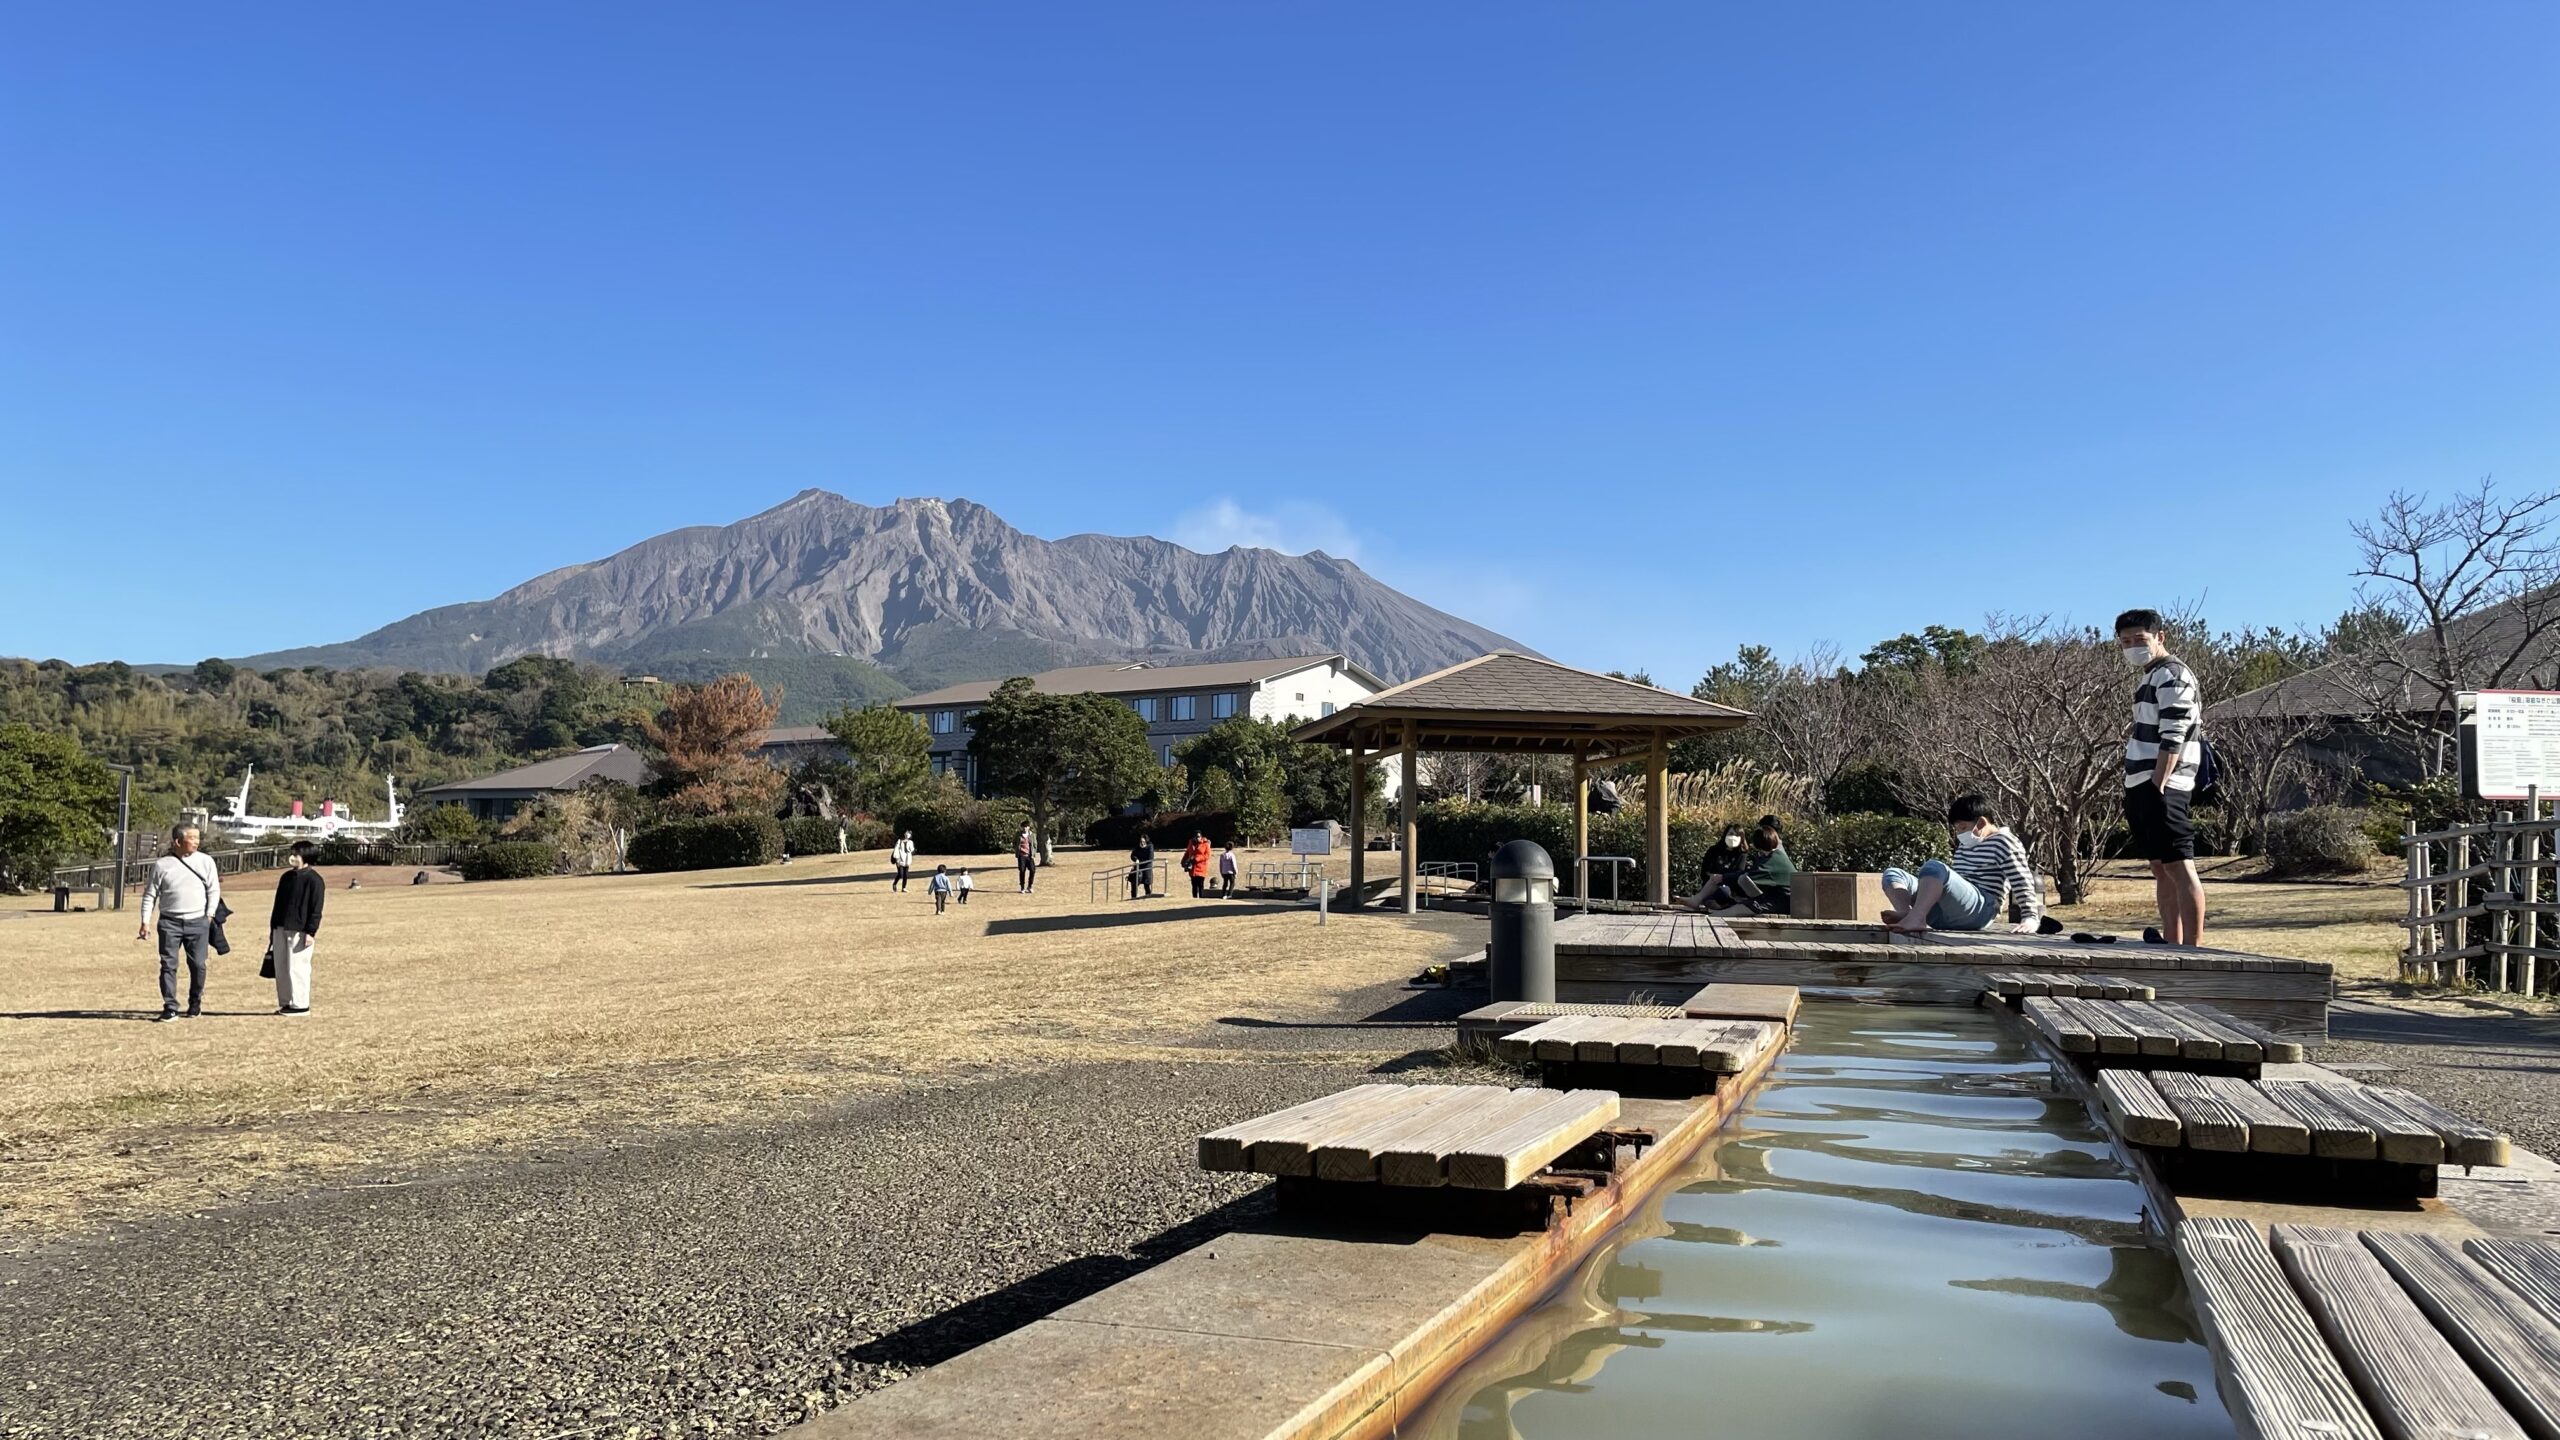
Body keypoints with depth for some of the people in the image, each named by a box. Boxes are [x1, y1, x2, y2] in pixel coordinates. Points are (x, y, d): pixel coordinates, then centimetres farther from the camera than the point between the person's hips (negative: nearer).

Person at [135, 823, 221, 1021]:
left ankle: (195, 1004, 18)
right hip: (169, 922, -1)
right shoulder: (161, 864, 2)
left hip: (198, 922, 1)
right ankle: (170, 1008, 1)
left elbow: (214, 890, 8)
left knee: (198, 965, 2)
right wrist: (145, 922, 0)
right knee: (168, 965, -4)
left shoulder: (205, 861, 5)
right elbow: (150, 895, 5)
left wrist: (209, 915, -1)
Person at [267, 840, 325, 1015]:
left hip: (300, 930, -8)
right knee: (281, 968, 10)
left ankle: (300, 1005, 1)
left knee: (297, 968, -5)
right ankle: (285, 1003, 18)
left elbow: (316, 909, -12)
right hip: (281, 928, 8)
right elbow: (278, 904, 20)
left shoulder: (314, 880, -9)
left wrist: (311, 932, -17)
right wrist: (273, 927, 17)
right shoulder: (286, 877, 15)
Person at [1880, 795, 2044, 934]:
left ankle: (1915, 919, -49)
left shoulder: (2004, 842, 2)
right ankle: (1906, 914, -34)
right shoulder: (1966, 844, 27)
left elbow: (2023, 884, -6)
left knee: (1933, 866, -31)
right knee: (1892, 874, -2)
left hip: (1979, 910, -9)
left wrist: (2031, 918, -18)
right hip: (1943, 913, 9)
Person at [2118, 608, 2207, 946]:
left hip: (2162, 787, -10)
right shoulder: (2149, 678, 20)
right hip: (2144, 787, 10)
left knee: (2179, 866, -12)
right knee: (2161, 868, 11)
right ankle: (2171, 944, 16)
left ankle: (2193, 947, -14)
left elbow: (2172, 739, -18)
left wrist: (2157, 786, -22)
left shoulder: (2172, 676, -9)